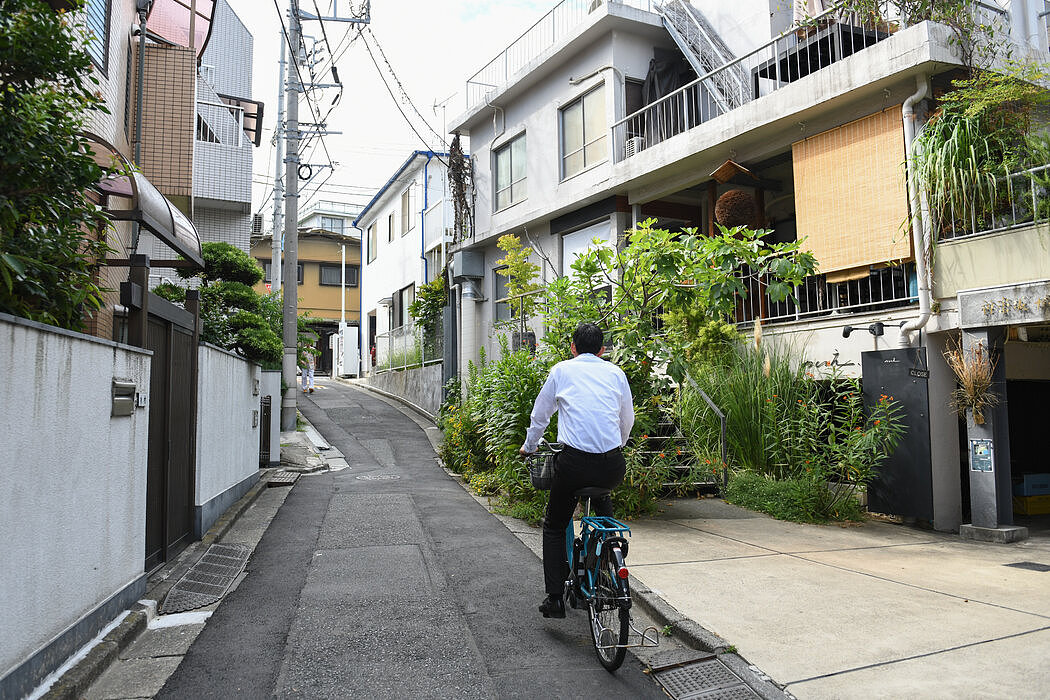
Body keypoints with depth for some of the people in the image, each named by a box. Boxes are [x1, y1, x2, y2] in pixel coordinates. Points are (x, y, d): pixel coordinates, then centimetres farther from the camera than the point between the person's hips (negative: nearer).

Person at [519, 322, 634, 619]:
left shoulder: (562, 370, 10)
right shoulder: (615, 372, 14)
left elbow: (540, 414, 18)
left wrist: (529, 446, 35)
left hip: (575, 462, -3)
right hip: (612, 466, 3)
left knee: (554, 527, 18)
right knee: (602, 494, 36)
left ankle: (555, 598, 10)